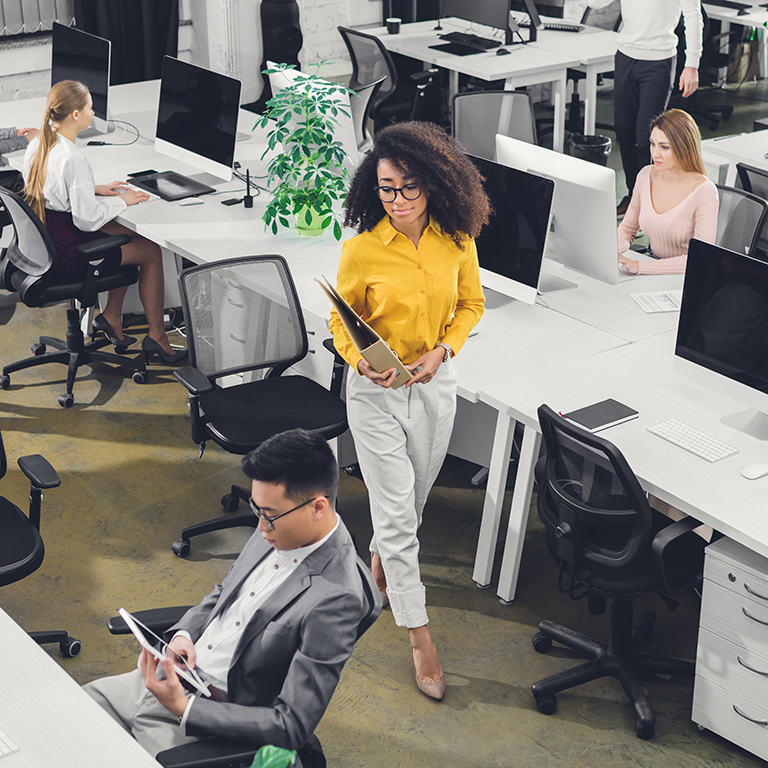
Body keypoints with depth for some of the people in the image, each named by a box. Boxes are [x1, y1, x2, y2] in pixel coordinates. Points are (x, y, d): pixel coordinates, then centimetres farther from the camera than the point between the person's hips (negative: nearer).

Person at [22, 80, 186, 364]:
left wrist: (94, 189, 10)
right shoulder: (73, 160, -28)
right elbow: (87, 219, -24)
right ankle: (156, 335, 18)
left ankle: (111, 316, 27)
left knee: (130, 235, 24)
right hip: (67, 256, -9)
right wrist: (121, 201, -7)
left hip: (42, 243, 9)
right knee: (151, 251, 8)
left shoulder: (36, 145, 0)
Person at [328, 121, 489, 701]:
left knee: (413, 499, 22)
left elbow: (471, 303, 6)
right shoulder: (361, 250, -16)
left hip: (435, 385, 4)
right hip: (377, 391, -3)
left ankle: (381, 557, 54)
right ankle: (419, 635, 12)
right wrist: (359, 360, -24)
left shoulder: (456, 238, -8)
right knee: (396, 512, 0)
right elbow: (341, 321, -4)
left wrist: (442, 350, -10)